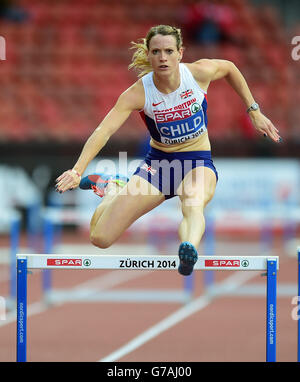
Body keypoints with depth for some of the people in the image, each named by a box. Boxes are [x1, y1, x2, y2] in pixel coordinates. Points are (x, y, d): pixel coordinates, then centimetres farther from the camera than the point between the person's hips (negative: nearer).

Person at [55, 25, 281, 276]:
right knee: (100, 238, -5)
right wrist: (77, 170, -44)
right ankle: (114, 189, 27)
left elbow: (230, 68, 9)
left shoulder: (200, 72, -14)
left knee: (193, 203, -40)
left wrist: (254, 112, 10)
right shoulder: (139, 93, -19)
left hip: (198, 162, -1)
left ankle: (189, 250, -71)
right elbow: (103, 131, -29)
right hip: (158, 162, 1)